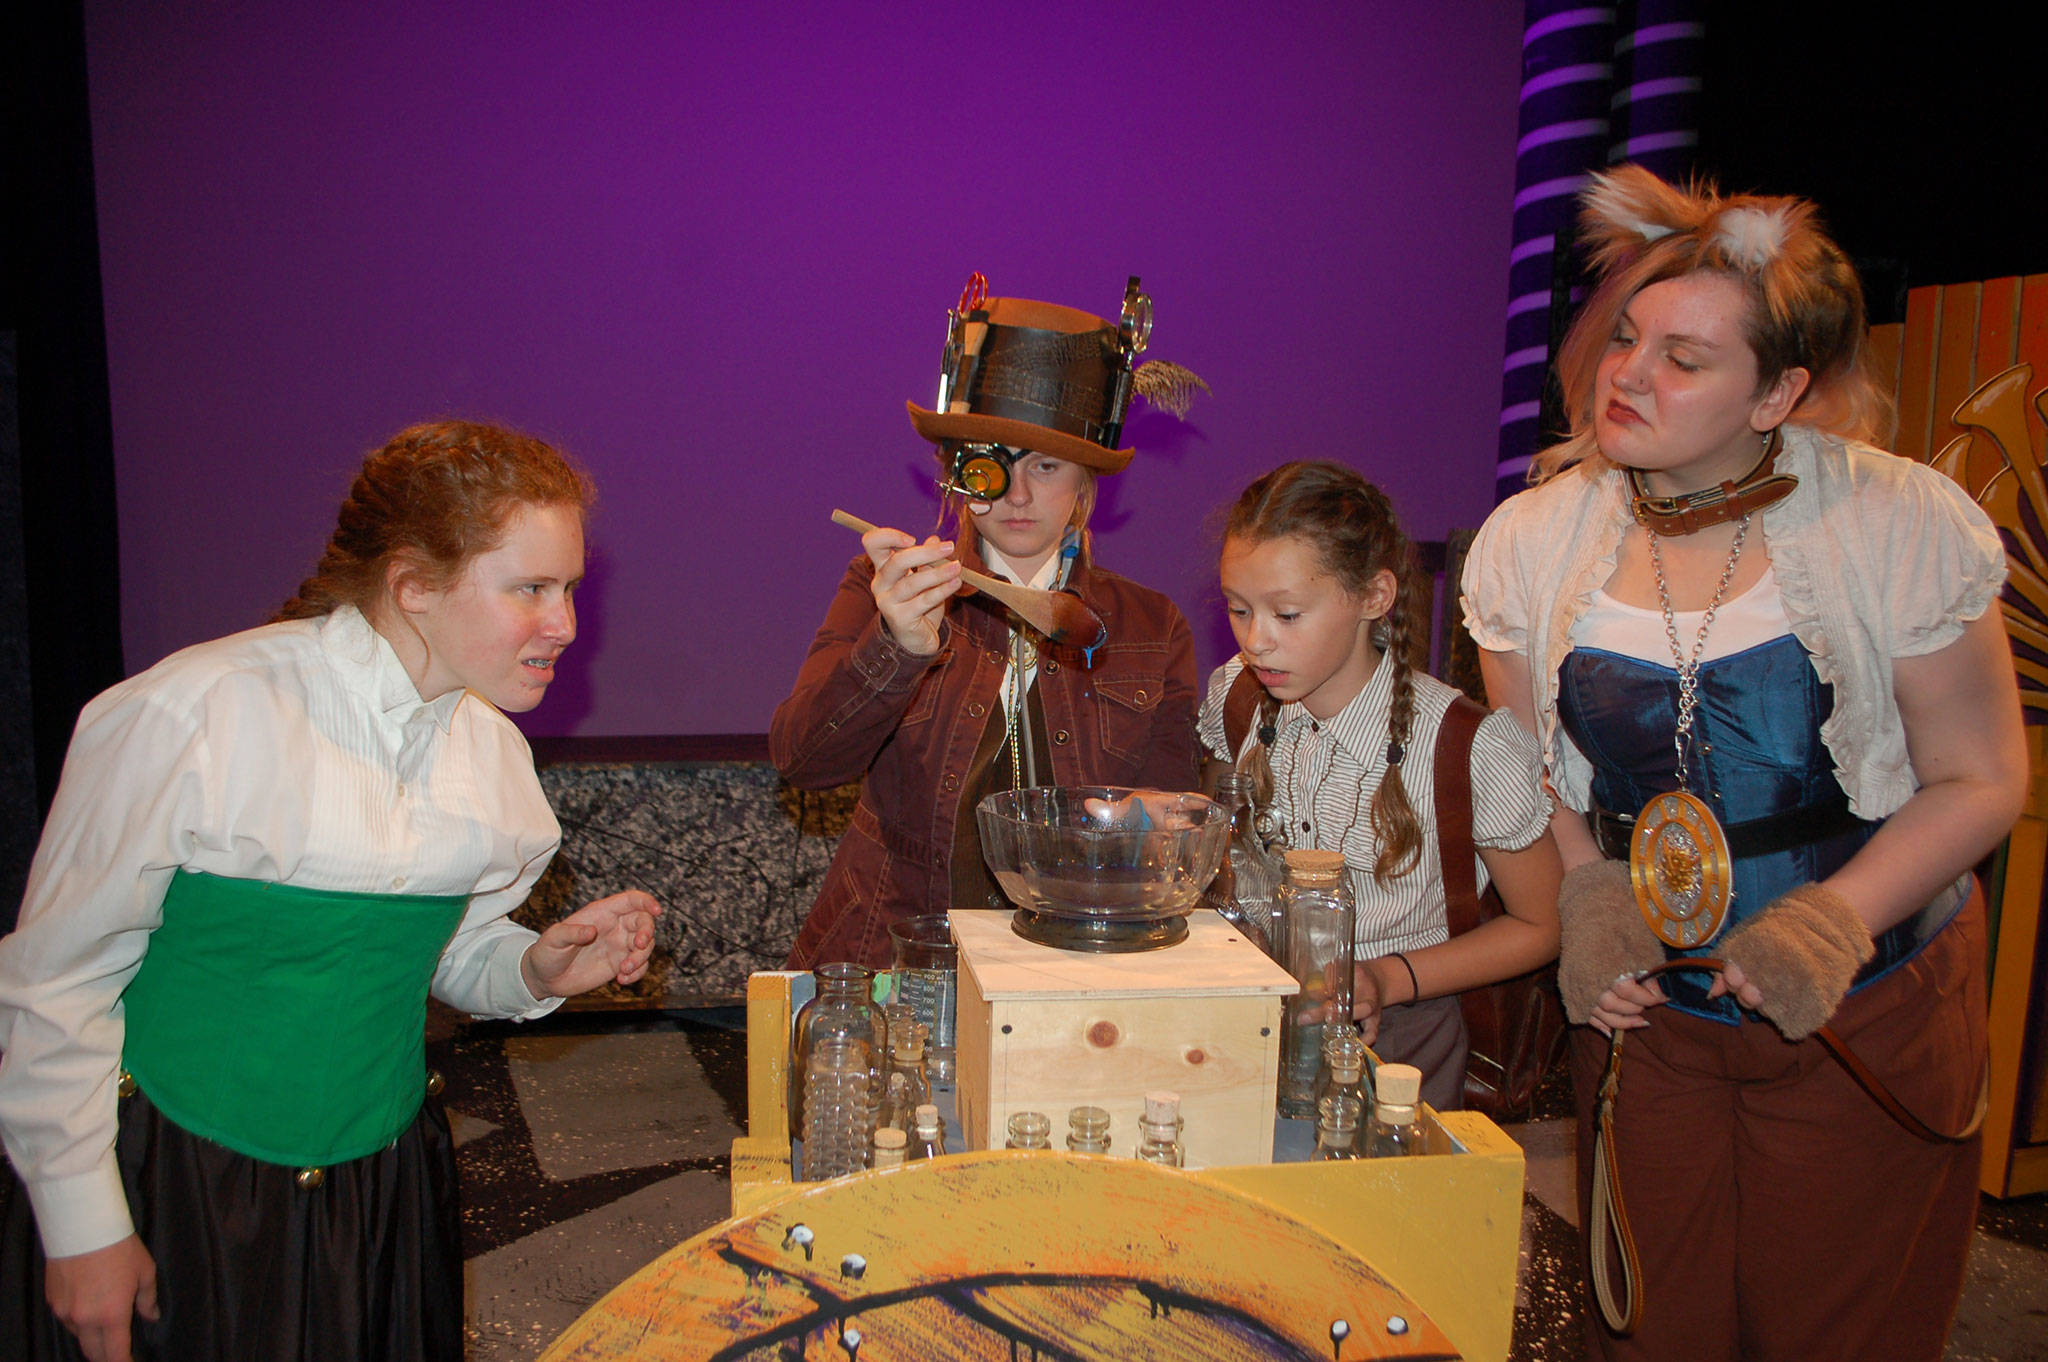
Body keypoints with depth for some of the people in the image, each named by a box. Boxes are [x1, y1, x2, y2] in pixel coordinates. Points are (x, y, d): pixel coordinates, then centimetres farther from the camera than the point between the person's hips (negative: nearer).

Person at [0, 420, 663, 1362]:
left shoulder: (491, 751, -2)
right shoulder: (196, 716, -19)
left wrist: (539, 971, -12)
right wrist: (83, 1225, -9)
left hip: (382, 1182, 5)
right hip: (174, 1189, -5)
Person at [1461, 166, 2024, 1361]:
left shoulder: (1903, 525, -15)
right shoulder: (1532, 541, -9)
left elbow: (1980, 780, -8)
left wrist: (1833, 922, -21)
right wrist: (1585, 898, -14)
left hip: (1866, 1015, -1)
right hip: (1643, 1009, 2)